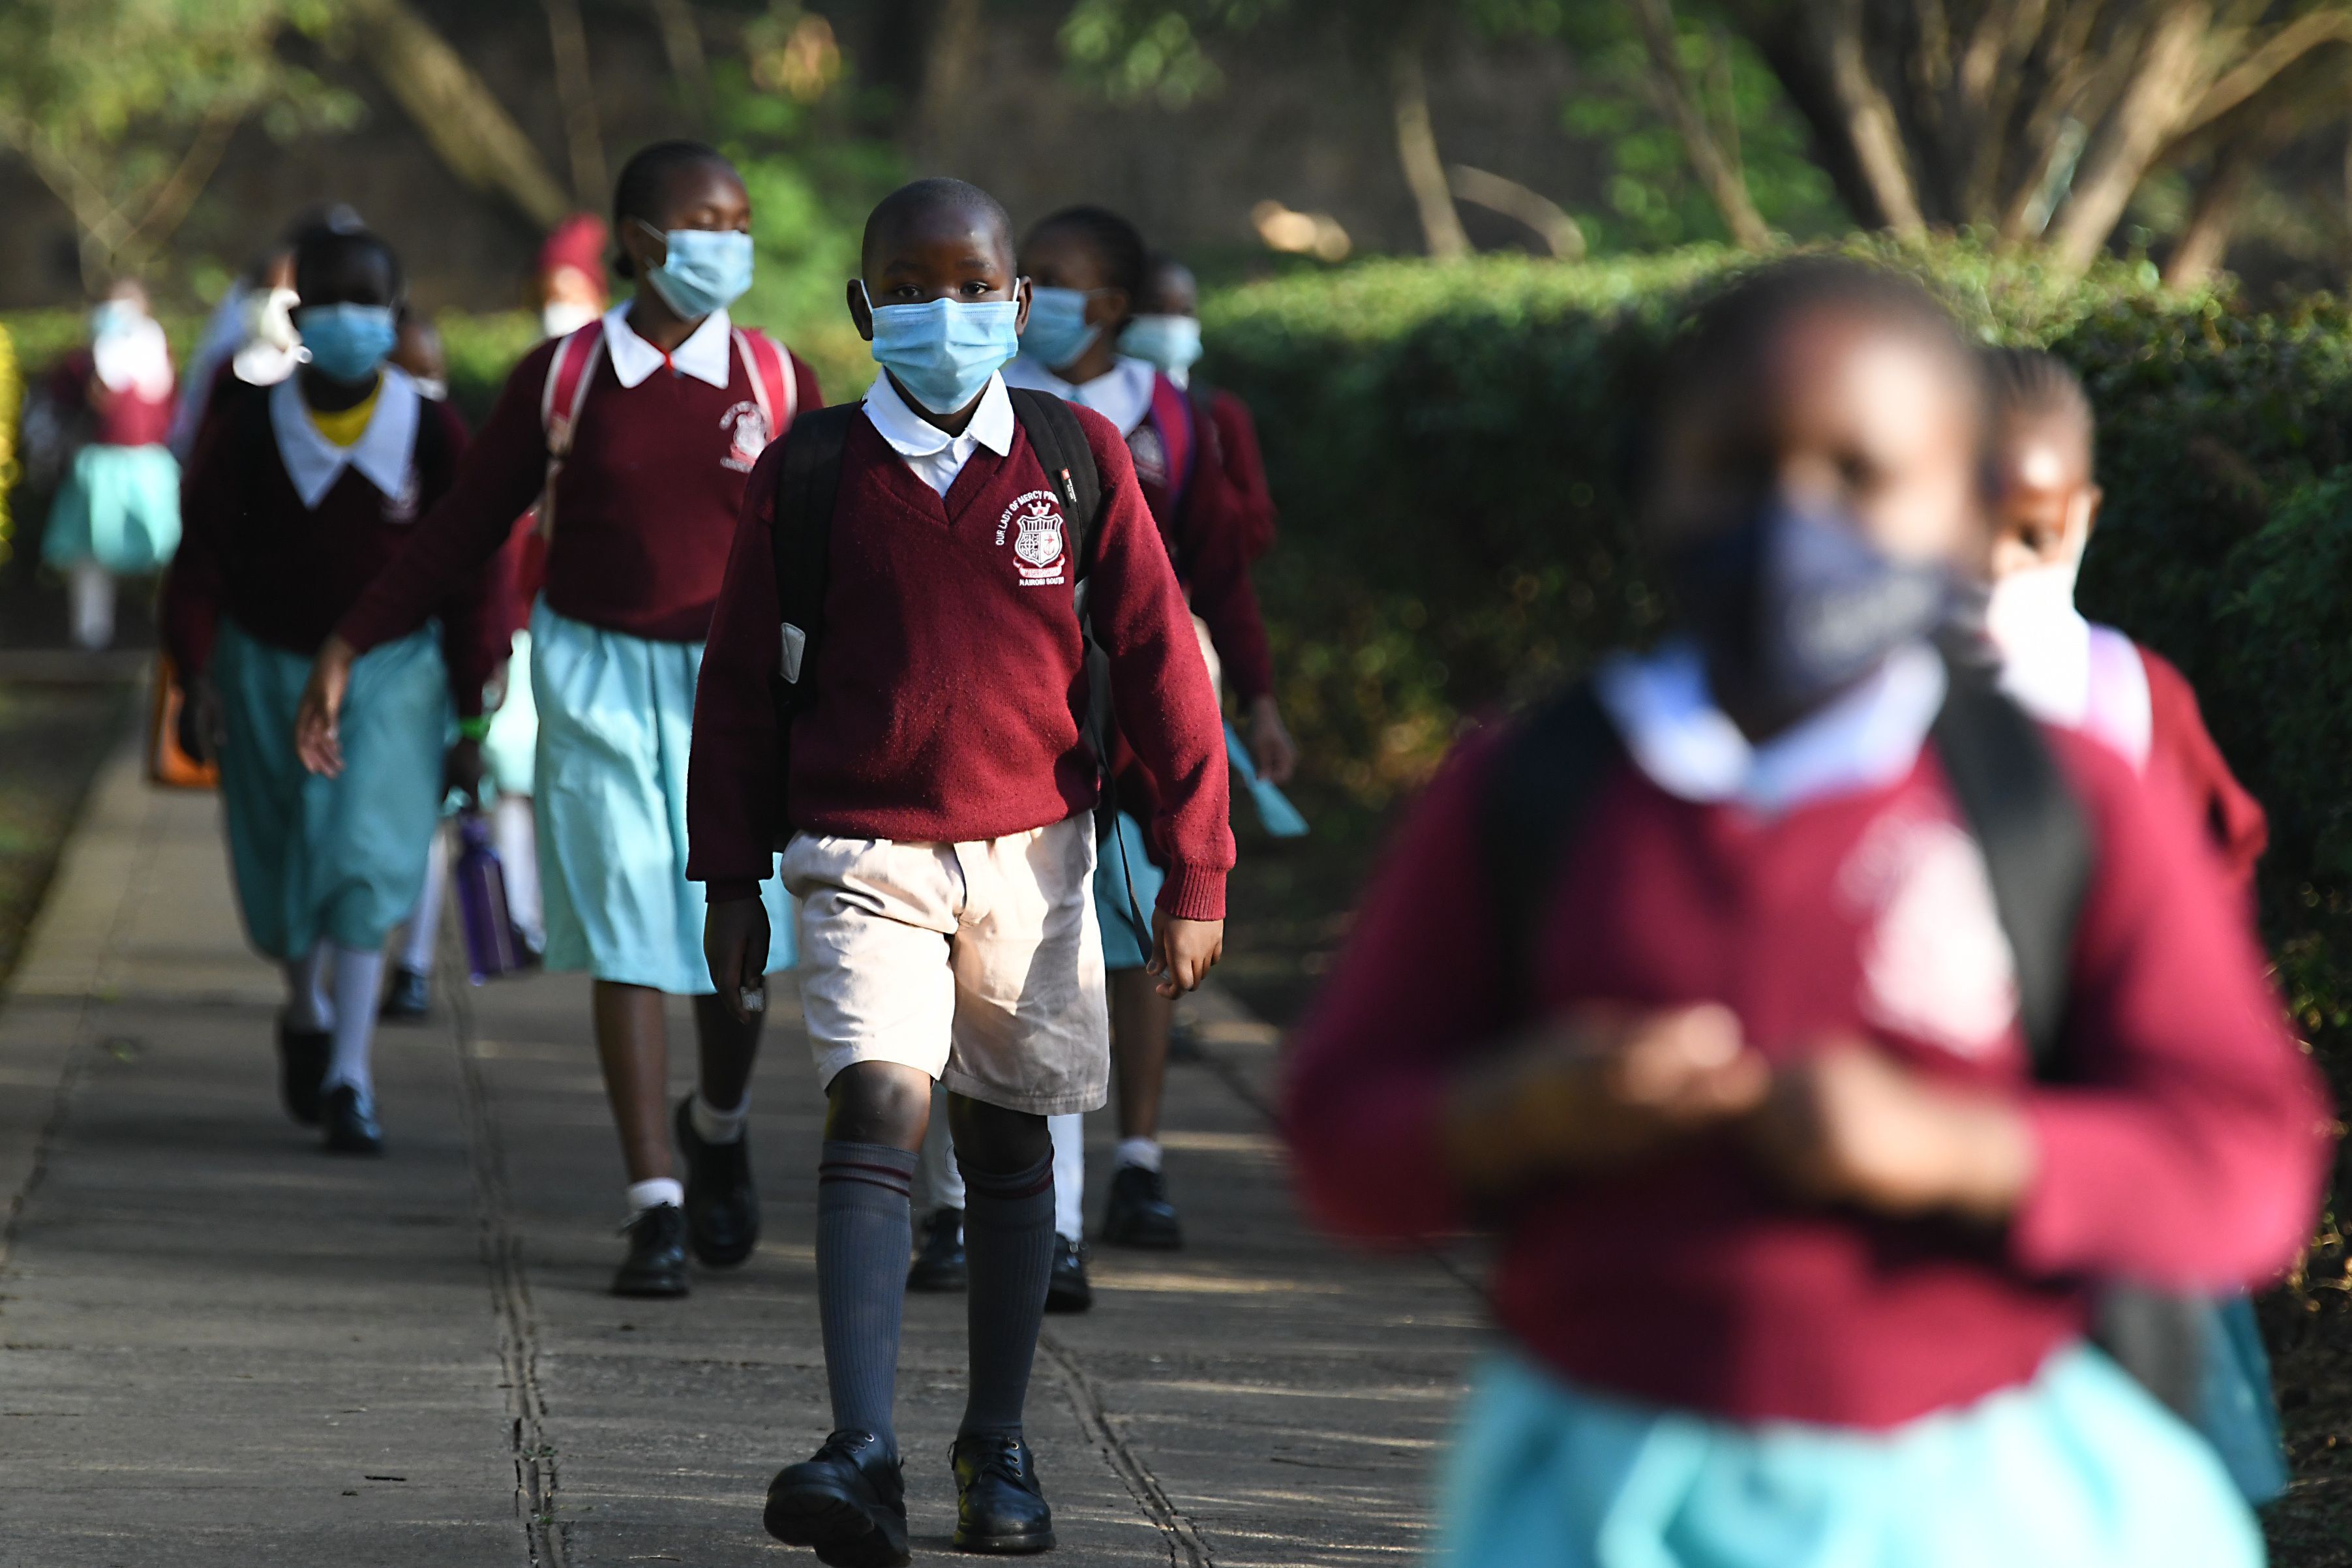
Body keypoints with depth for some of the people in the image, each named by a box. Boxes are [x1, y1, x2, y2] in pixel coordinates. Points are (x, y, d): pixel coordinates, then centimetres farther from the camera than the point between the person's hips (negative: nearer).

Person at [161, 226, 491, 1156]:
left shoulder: (435, 438, -6)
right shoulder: (246, 431, -6)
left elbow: (467, 586, 0)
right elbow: (201, 564, -1)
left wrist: (469, 721, 0)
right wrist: (197, 681, -12)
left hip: (392, 671, -1)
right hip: (269, 670, 1)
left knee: (365, 860, -15)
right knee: (280, 874, 9)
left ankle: (349, 1079, -15)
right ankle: (307, 1014, 40)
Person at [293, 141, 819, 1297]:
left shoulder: (776, 381, 0)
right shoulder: (562, 378, -2)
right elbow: (466, 527, 4)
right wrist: (346, 649, 3)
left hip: (733, 680, 1)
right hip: (600, 680, -1)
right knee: (628, 946, -2)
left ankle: (717, 1128, 32)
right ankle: (655, 1209, 3)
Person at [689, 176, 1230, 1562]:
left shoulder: (1079, 459, -1)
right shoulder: (811, 475, -2)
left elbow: (1158, 662, 2)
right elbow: (742, 682, 6)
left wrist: (1195, 873, -1)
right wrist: (732, 882, 7)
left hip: (1031, 850, 2)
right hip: (863, 856, -2)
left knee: (1010, 1143, 12)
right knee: (877, 1117, -18)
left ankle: (999, 1449, 26)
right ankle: (863, 1456, -28)